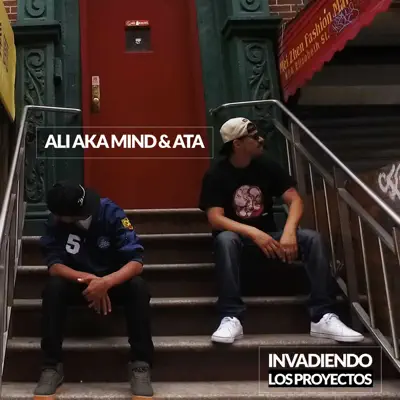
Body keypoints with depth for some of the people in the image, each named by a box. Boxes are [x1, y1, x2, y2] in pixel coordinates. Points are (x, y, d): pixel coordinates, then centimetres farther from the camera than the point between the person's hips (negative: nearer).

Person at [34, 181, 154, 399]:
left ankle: (141, 365, -25)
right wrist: (89, 279, -38)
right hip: (78, 282, 2)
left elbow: (136, 261, -27)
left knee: (138, 286, -32)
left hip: (114, 280, -1)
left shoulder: (111, 213, -23)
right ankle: (52, 366, -20)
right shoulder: (55, 222, -16)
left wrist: (106, 282, -44)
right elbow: (54, 264, -22)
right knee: (53, 287, -30)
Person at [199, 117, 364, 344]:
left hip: (268, 235, 3)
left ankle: (323, 317, -27)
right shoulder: (216, 175, -8)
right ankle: (231, 318, -39)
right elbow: (215, 219, -19)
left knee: (312, 238, -22)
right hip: (238, 237, -3)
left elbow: (295, 200, -5)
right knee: (225, 239, -38)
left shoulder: (267, 166, 2)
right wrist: (253, 233, -33)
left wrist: (289, 231, -26)